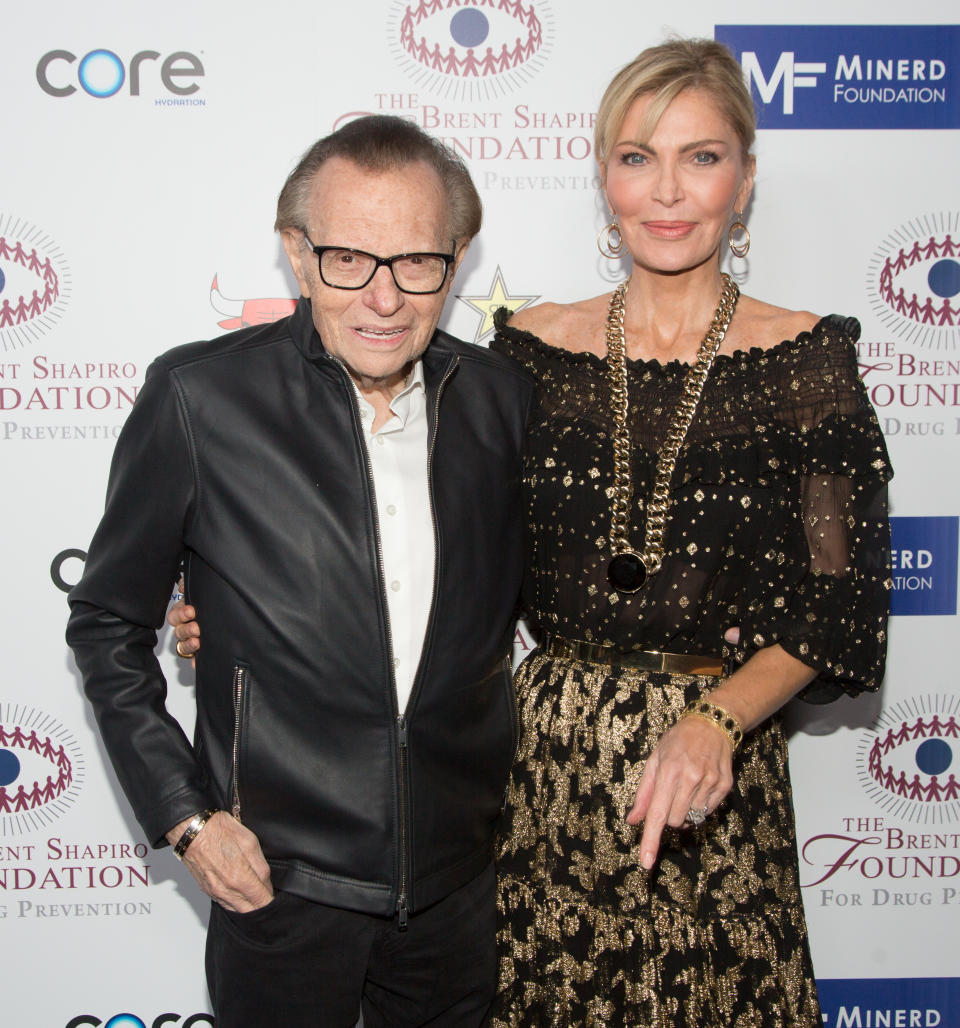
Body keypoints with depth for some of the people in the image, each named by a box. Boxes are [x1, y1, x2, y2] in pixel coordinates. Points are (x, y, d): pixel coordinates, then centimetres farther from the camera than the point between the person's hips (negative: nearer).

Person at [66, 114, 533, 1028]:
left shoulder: (500, 397, -2)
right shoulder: (200, 396, -12)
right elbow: (108, 623, -3)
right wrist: (184, 817, -8)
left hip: (459, 877, 3)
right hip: (278, 877, -3)